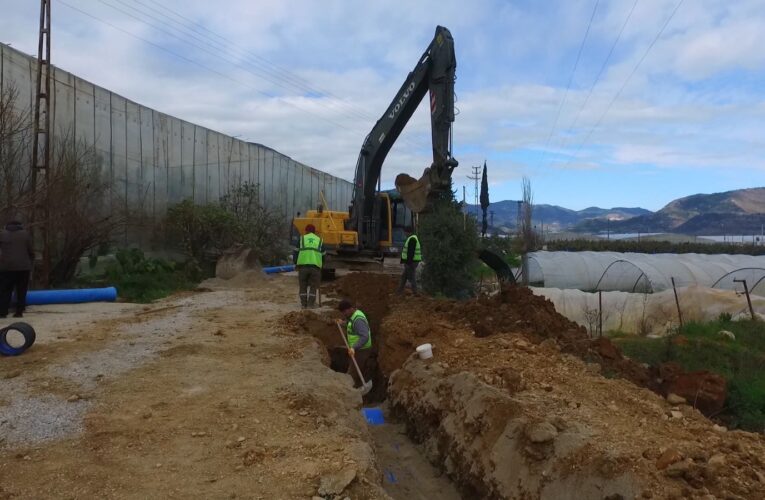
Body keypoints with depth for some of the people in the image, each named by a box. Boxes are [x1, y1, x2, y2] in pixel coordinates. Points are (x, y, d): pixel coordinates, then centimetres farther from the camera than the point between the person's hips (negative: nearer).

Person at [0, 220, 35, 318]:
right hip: (23, 266, 0)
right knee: (21, 291, 6)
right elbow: (31, 251, 5)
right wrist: (30, 262, 15)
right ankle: (19, 312, 3)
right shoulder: (25, 233, 9)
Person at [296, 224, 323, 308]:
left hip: (303, 265, 0)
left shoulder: (301, 238, 14)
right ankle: (311, 304, 7)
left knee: (303, 286, 13)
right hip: (316, 266, 0)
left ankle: (303, 304, 13)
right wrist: (320, 265, 33)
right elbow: (323, 254, 20)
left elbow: (296, 252, 12)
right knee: (313, 286, 11)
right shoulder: (319, 240, 17)